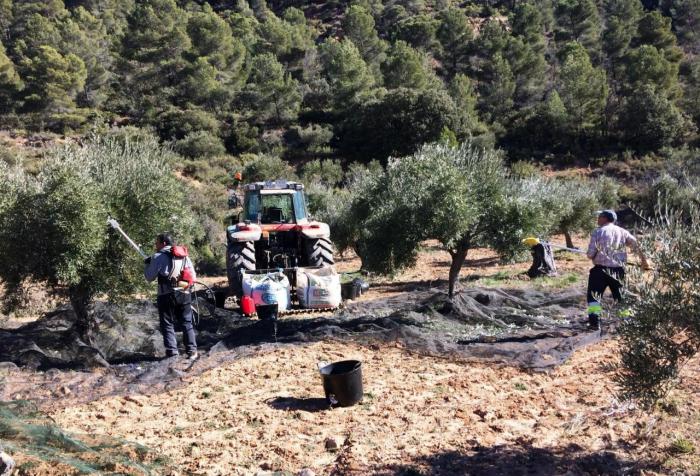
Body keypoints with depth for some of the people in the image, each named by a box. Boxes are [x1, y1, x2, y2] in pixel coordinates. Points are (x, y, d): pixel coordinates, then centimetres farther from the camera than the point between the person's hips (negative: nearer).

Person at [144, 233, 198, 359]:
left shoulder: (159, 257, -7)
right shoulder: (184, 255, 11)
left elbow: (149, 277, -4)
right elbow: (193, 276, 12)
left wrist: (148, 265, 12)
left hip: (167, 295, -5)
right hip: (184, 294, 5)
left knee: (167, 325, 3)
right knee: (187, 323, 11)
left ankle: (172, 353, -3)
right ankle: (192, 351, 7)